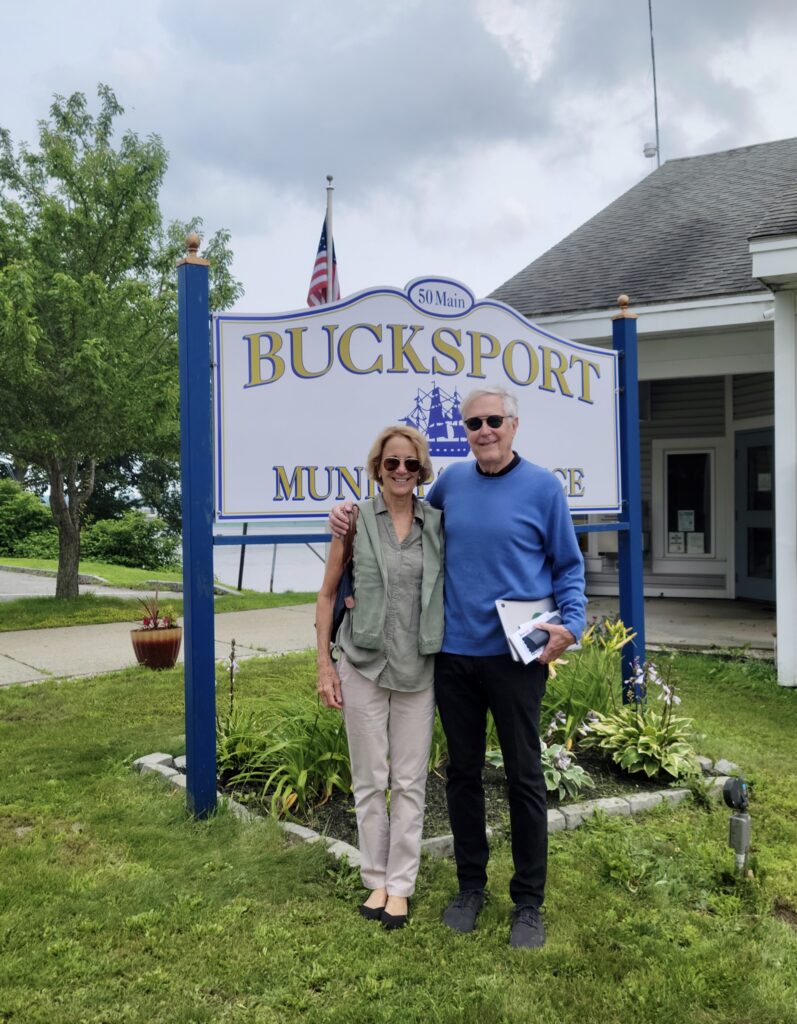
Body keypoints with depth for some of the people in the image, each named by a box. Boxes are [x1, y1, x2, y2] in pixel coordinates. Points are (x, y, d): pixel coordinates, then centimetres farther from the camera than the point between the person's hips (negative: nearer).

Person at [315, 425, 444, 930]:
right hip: (363, 665, -1)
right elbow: (328, 594, 3)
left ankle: (401, 885, 22)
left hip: (418, 669, 1)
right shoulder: (356, 519, -1)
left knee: (410, 782, 8)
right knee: (370, 780, 10)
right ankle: (376, 880, 26)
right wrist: (325, 662, -1)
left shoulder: (438, 523, 2)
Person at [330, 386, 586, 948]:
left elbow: (569, 566, 2)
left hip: (516, 655, -3)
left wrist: (570, 625, -14)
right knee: (463, 772, 14)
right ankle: (471, 885, 31)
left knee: (524, 776, 6)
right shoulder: (452, 481, 6)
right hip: (454, 653, 4)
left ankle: (529, 902, 20)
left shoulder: (543, 486, -3)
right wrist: (350, 511, 13)